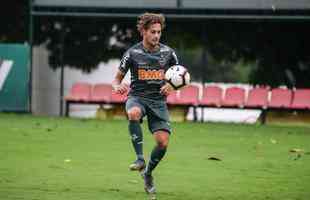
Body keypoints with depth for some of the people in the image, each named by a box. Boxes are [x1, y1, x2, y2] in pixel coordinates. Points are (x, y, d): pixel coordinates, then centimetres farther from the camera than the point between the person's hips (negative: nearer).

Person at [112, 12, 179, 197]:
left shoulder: (168, 52, 2)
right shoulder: (133, 53, -2)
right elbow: (117, 79, 6)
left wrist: (171, 86, -8)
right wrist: (118, 87, -19)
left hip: (158, 101, 2)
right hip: (137, 98, -2)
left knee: (163, 142, -12)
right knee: (134, 113, -39)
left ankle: (148, 172, 17)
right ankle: (140, 159, -35)